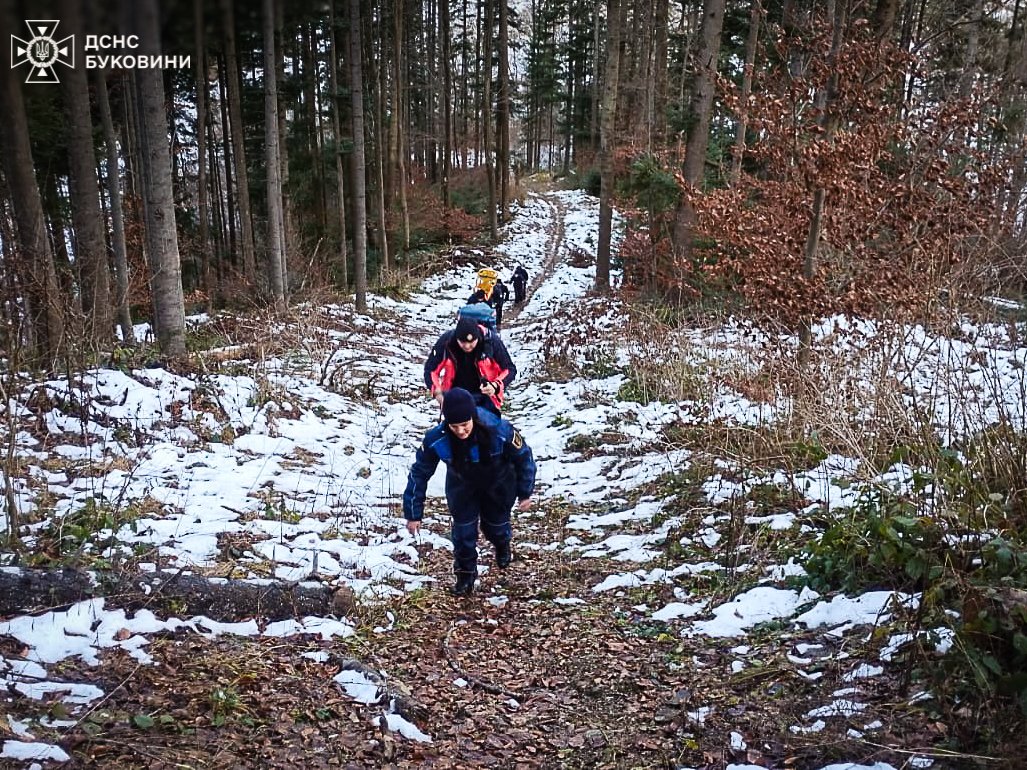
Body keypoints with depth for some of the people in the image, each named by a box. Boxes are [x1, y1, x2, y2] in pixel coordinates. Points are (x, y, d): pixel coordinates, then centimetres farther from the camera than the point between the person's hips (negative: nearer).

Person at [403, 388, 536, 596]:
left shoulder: (500, 431, -41)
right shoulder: (435, 439, -36)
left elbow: (524, 457, -20)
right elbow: (419, 474, -20)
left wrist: (525, 493, -8)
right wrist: (413, 514, -15)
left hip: (499, 483, -1)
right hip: (462, 485, 1)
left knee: (496, 524, 15)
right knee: (463, 528, -4)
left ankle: (502, 546, 53)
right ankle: (465, 574, 22)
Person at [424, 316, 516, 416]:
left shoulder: (492, 341, -20)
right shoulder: (446, 341, -18)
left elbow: (509, 369, -10)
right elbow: (430, 369, -6)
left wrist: (496, 386, -30)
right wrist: (437, 391, -24)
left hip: (486, 396, -1)